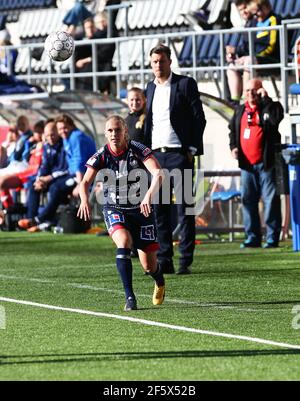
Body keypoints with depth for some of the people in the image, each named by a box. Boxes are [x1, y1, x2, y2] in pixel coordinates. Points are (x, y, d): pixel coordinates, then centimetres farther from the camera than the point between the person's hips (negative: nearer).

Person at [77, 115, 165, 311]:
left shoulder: (138, 150, -14)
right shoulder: (102, 155, -9)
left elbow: (158, 174, -26)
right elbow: (86, 182, -12)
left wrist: (149, 195, -44)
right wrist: (85, 200, -34)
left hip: (141, 209, 0)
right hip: (115, 210, 0)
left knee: (149, 265, -1)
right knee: (123, 242, -31)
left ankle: (160, 282, 37)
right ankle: (129, 297, -26)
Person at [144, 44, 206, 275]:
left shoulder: (185, 84, 0)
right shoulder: (151, 88, 17)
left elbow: (199, 118, -3)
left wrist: (192, 149, -9)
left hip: (179, 154, -5)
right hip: (156, 155, 6)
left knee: (184, 209, -4)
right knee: (159, 210, 4)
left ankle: (185, 261, -3)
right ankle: (164, 261, 8)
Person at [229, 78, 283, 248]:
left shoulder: (269, 107, -1)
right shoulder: (240, 111, 15)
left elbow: (276, 118, -23)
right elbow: (233, 130, 26)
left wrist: (265, 99, -17)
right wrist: (233, 146, 10)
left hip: (266, 163, -6)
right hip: (247, 163, 6)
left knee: (271, 200, -5)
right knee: (248, 201, 6)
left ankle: (273, 238, -2)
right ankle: (253, 237, 13)